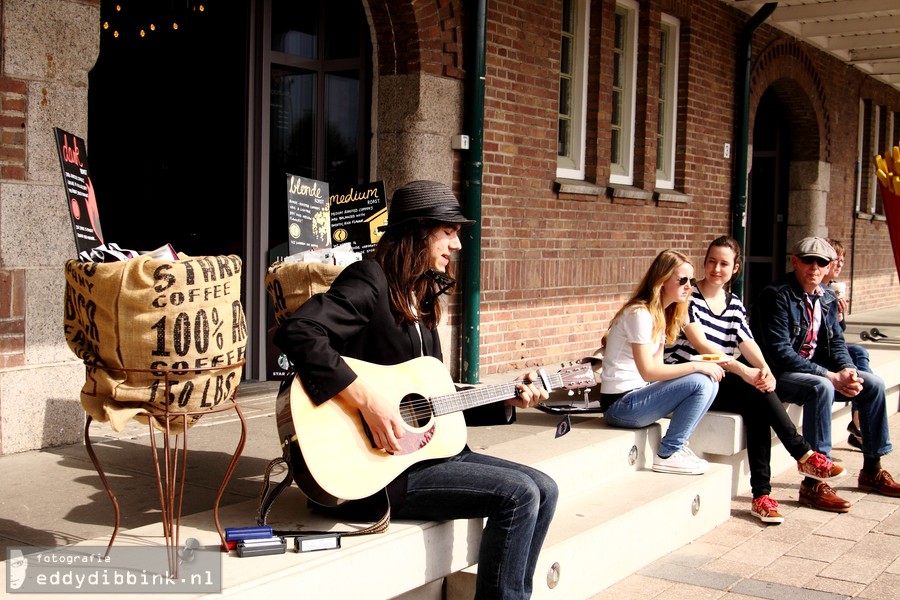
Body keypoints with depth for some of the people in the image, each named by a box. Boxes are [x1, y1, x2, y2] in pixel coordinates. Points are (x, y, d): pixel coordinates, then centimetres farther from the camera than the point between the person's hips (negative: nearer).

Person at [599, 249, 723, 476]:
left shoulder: (661, 314, 13)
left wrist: (699, 367, -8)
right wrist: (696, 366, -19)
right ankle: (667, 455, -7)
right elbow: (648, 371, -23)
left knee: (710, 381, 1)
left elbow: (658, 367, 6)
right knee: (700, 383, -19)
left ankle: (676, 446, 7)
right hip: (620, 405, -9)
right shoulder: (639, 313, -17)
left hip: (637, 393, 9)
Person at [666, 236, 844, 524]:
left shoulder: (735, 304, 14)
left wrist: (764, 368, -22)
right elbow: (700, 344, -19)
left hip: (720, 382, 6)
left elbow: (747, 342, 0)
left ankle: (762, 495, -23)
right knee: (757, 390, -26)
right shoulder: (688, 297, -6)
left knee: (756, 408, -25)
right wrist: (742, 370, -30)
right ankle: (804, 455, -14)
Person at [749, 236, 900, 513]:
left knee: (873, 384, 1)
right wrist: (831, 376, -26)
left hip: (814, 370, 9)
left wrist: (847, 370, -13)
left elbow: (836, 342, 10)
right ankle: (813, 484, -32)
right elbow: (780, 353, -24)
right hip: (779, 374, -8)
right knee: (821, 388, -35)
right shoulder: (776, 295, -17)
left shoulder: (827, 299, 9)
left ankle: (872, 471, 14)